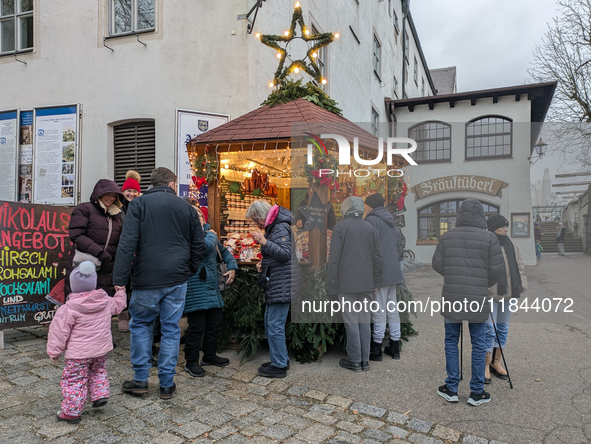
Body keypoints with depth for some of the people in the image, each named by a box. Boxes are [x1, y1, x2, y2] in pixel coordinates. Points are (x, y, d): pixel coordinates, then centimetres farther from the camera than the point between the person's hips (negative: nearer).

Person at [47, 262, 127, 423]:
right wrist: (121, 293, 39)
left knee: (75, 380, 7)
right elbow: (118, 304, 20)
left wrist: (54, 351, 2)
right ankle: (100, 395, 21)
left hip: (79, 353, -5)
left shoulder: (68, 309, -16)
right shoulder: (106, 301, -2)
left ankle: (71, 412, 16)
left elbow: (59, 331, -10)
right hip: (102, 349, 5)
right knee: (98, 372, 29)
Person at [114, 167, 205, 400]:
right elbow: (198, 246, 9)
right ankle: (167, 384, 18)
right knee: (171, 328, 10)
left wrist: (120, 280, -10)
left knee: (140, 324, 16)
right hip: (177, 280, 2)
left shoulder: (139, 204, -1)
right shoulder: (187, 208, 8)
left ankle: (140, 379, 19)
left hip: (147, 279, -2)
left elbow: (128, 243, -10)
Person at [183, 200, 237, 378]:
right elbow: (206, 246, -29)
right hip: (195, 288, -8)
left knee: (215, 320, 15)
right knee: (197, 325, -3)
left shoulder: (207, 231, 15)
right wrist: (211, 234, -8)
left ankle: (209, 355, 32)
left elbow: (223, 250, 24)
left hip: (212, 285, 8)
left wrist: (232, 266, 9)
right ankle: (191, 362, 15)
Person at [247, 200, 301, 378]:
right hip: (275, 283, 11)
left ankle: (279, 366, 6)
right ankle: (282, 359, 28)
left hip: (283, 284, -11)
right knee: (270, 322, 17)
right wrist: (263, 264, 10)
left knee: (275, 325, -6)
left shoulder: (281, 227, -14)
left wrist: (264, 242, -26)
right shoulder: (272, 227, 17)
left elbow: (285, 254, -24)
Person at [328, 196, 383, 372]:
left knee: (351, 321, 1)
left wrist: (331, 284, -3)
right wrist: (375, 282, 17)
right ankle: (365, 360, 16)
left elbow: (334, 258, -8)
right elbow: (378, 258, 10)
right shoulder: (371, 228, 9)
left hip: (347, 283, -4)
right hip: (366, 283, 4)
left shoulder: (340, 227, -4)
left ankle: (354, 360, 8)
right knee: (365, 320, 10)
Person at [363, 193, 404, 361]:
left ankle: (376, 350, 5)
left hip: (379, 272, -8)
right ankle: (395, 347, 19)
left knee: (378, 311, -3)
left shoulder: (372, 220, -9)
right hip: (393, 271, 8)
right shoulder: (390, 221, 17)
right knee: (392, 309, 13)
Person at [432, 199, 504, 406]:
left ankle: (451, 388, 19)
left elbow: (437, 265, 1)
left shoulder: (447, 236, -1)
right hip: (477, 298, -1)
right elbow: (496, 269, -5)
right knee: (478, 344, 10)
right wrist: (485, 284, 13)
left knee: (451, 341, 12)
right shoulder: (489, 238, -6)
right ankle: (477, 392, 18)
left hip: (451, 296, 2)